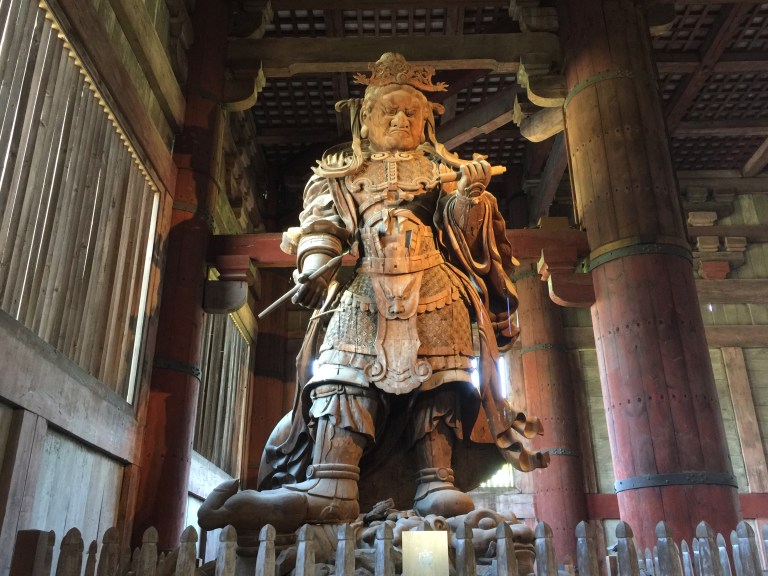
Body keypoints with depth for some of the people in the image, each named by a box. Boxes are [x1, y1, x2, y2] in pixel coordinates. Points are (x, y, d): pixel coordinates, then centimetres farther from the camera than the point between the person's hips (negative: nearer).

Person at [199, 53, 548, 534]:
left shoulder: (443, 169, 23)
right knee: (344, 372, -19)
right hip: (362, 288, -1)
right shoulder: (340, 170, 21)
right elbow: (320, 225, 8)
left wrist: (471, 195, -8)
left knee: (436, 377, -14)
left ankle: (436, 483, -14)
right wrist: (316, 265, -12)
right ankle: (331, 487, -28)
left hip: (435, 291, 1)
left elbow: (464, 230, 13)